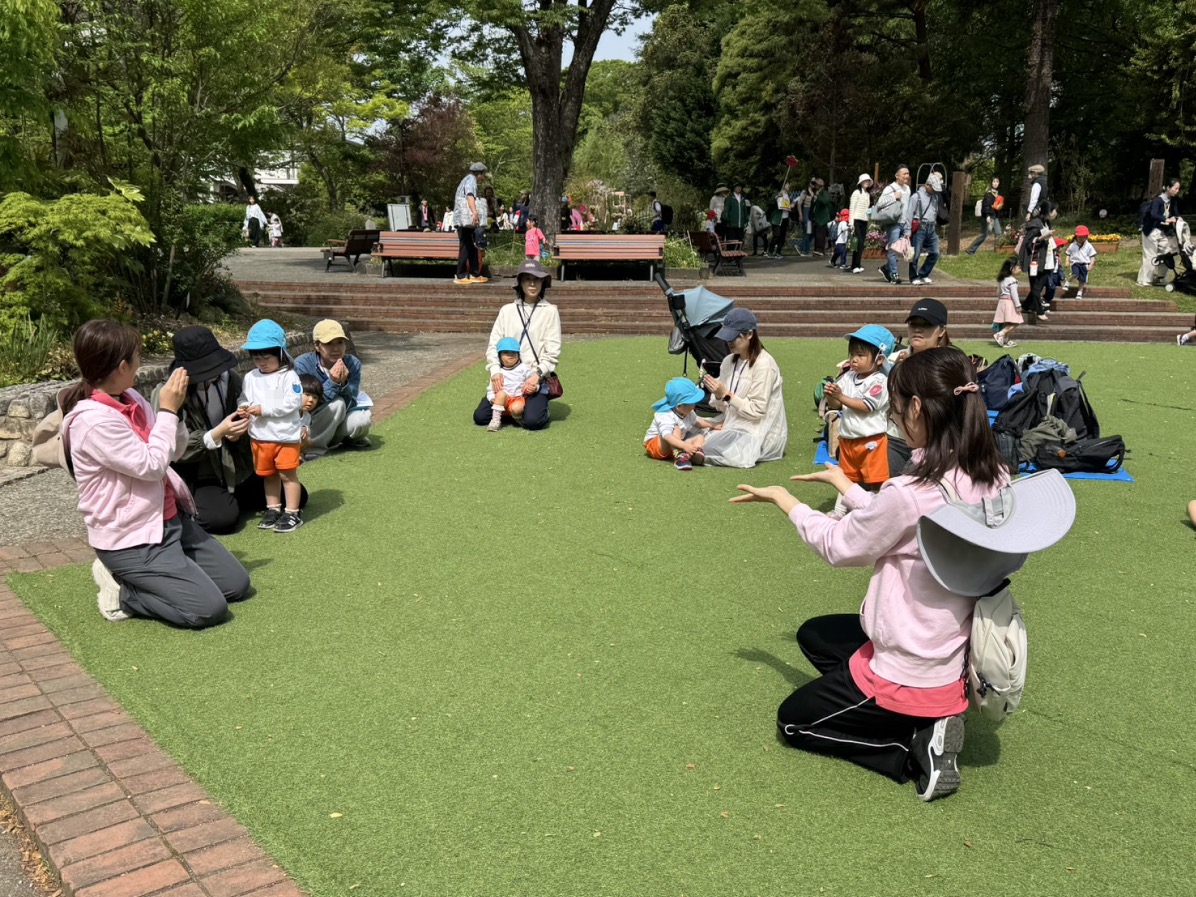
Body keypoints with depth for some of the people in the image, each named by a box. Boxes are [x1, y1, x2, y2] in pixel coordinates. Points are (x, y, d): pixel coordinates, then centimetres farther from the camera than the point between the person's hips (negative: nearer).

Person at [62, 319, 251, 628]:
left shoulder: (130, 398, 3)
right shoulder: (93, 421, -23)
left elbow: (174, 452, 10)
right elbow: (152, 465, -22)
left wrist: (175, 409, -7)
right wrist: (168, 410, -15)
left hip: (172, 519, 9)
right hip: (131, 539, -9)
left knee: (237, 584, 8)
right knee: (209, 608, -16)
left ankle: (140, 579, 17)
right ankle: (122, 590, 2)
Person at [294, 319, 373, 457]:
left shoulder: (352, 363, -13)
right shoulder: (302, 364, -22)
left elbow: (350, 404, -15)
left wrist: (343, 383, -35)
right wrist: (332, 383, -39)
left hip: (340, 422, 3)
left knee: (363, 419, -28)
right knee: (337, 403, -31)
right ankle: (313, 449, -16)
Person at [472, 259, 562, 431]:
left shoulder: (550, 311, 1)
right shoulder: (507, 310, 9)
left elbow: (552, 352, -4)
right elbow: (493, 344, 5)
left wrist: (537, 375, -17)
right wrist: (495, 370, -12)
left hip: (536, 378, -3)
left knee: (532, 421, -25)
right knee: (480, 417, -11)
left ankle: (540, 405, 12)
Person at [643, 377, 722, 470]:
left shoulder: (687, 412, -2)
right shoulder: (665, 416, -32)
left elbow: (696, 421, 21)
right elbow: (667, 436, -47)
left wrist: (713, 425, 12)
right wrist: (686, 446, -58)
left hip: (675, 445, 9)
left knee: (700, 437, -7)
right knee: (676, 429, -33)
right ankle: (679, 456, -49)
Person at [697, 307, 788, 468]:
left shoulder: (763, 364, -17)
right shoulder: (729, 361, 4)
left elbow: (757, 411, -18)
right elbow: (723, 407, 8)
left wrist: (726, 394, -24)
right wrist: (717, 395, -14)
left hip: (759, 432, -8)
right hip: (734, 425, 8)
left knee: (710, 447, -23)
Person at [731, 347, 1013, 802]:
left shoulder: (912, 493, -31)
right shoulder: (993, 477, -8)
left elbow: (838, 545, -12)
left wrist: (782, 499, 3)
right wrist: (844, 484, 17)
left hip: (912, 672, -8)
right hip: (958, 649, 8)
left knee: (793, 720, 17)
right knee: (813, 635, 28)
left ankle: (917, 749, 0)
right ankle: (929, 720, 11)